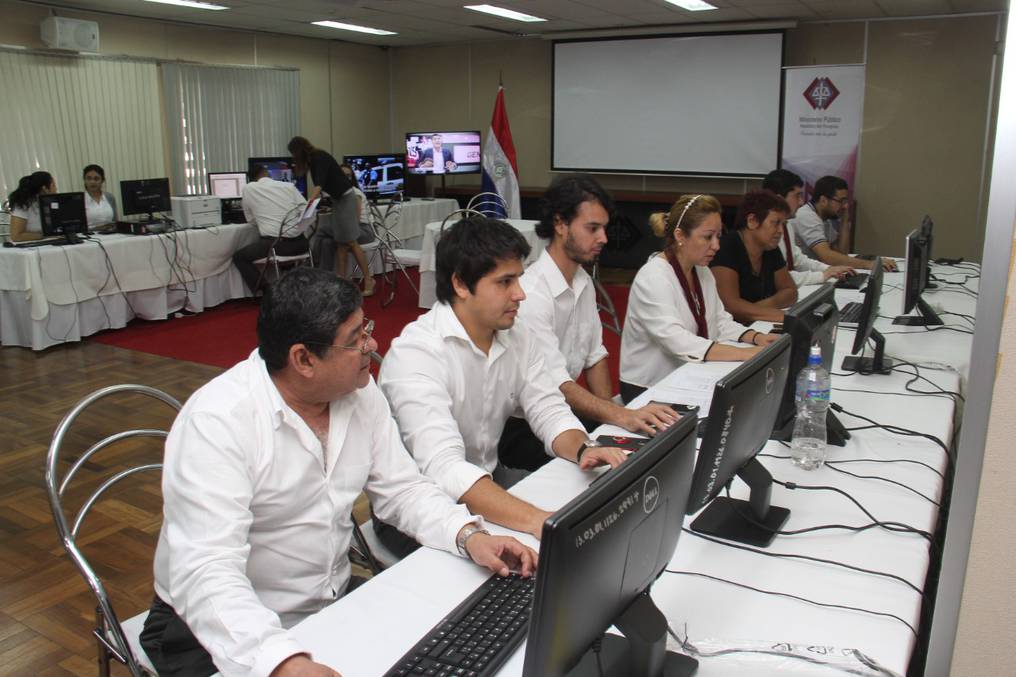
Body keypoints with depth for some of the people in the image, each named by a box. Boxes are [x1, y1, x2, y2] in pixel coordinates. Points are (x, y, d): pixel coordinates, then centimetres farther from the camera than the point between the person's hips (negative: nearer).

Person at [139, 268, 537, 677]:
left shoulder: (361, 392, -3)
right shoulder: (215, 422, -23)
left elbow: (401, 488, 3)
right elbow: (206, 571, -30)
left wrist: (467, 535, -14)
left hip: (335, 603, 5)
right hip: (232, 633, -5)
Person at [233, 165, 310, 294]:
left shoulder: (248, 189, 3)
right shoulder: (289, 186, 7)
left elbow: (251, 220, 13)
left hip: (274, 244, -4)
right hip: (299, 244, 4)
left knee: (238, 257, 18)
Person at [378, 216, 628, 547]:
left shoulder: (516, 338, 1)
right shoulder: (415, 354, -25)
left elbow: (549, 411, 1)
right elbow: (444, 468, -35)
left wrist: (583, 450, -23)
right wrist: (537, 521, -46)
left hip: (490, 481, 7)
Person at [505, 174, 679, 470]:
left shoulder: (584, 283, 7)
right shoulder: (531, 294, -23)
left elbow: (594, 356, 10)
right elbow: (555, 385, -30)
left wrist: (610, 418, -4)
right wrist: (621, 416, -41)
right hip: (522, 429, -8)